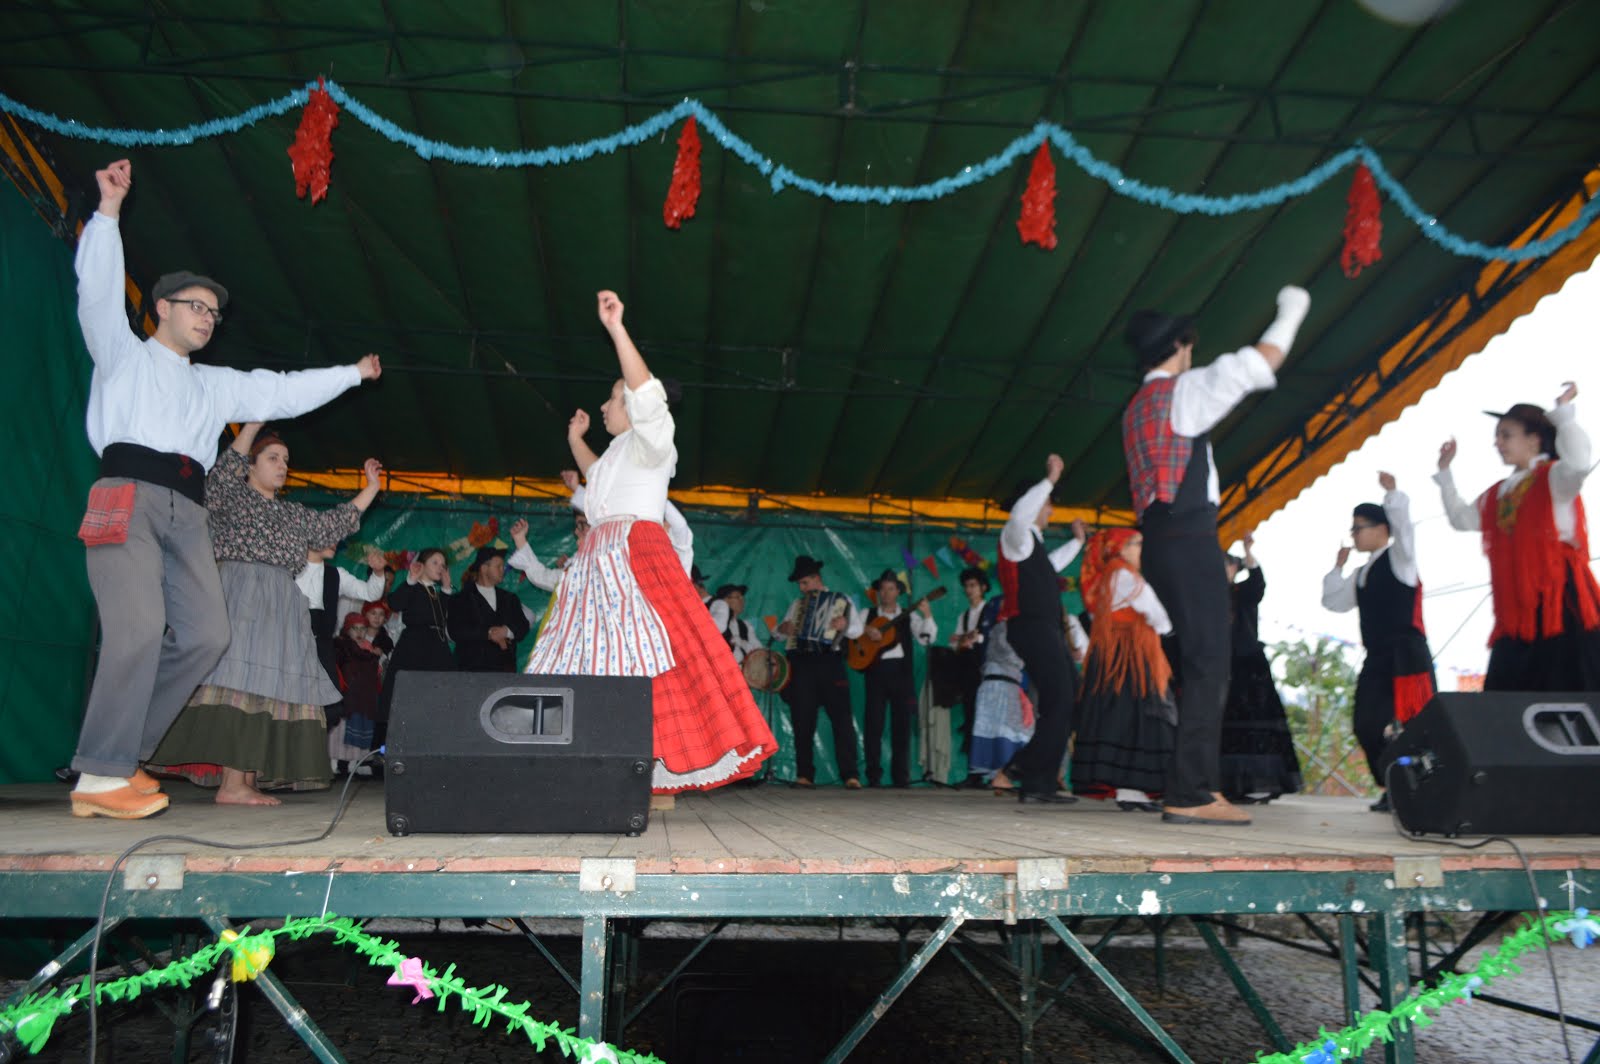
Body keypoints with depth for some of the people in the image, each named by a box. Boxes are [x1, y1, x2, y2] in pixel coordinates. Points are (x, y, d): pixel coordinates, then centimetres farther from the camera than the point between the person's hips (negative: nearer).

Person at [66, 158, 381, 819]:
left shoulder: (217, 385, 31)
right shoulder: (124, 355, 16)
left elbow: (285, 393, 31)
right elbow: (99, 292, 2)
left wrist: (352, 373, 32)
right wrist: (108, 211, -4)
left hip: (186, 513, 6)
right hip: (128, 496, -6)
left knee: (206, 634, -8)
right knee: (139, 627, -21)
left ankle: (122, 754, 2)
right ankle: (101, 778, -16)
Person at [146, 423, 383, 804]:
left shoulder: (296, 515, 27)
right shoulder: (230, 495, 9)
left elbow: (340, 521, 31)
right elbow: (226, 469, -11)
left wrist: (372, 487, 29)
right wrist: (254, 424, -18)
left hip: (281, 607, 7)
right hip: (236, 596, -7)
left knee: (271, 688, -4)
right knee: (239, 680, -19)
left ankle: (245, 780, -5)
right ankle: (231, 783, -23)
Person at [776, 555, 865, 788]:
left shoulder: (841, 600, 11)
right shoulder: (796, 604, 22)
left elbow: (858, 629, 2)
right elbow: (781, 630, 25)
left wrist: (845, 625, -19)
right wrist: (782, 628, 2)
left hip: (830, 662, -3)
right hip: (801, 663, 4)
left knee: (842, 718, -10)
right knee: (802, 721, 1)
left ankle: (850, 775, -10)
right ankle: (804, 775, 6)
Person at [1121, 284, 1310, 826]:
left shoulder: (1138, 408, 22)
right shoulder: (1183, 391, -4)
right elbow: (1256, 365, -9)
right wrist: (1290, 313, 5)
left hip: (1163, 540, 9)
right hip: (1189, 540, -9)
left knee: (1193, 664, 13)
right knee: (1207, 665, -10)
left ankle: (1200, 783, 18)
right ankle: (1189, 795, -12)